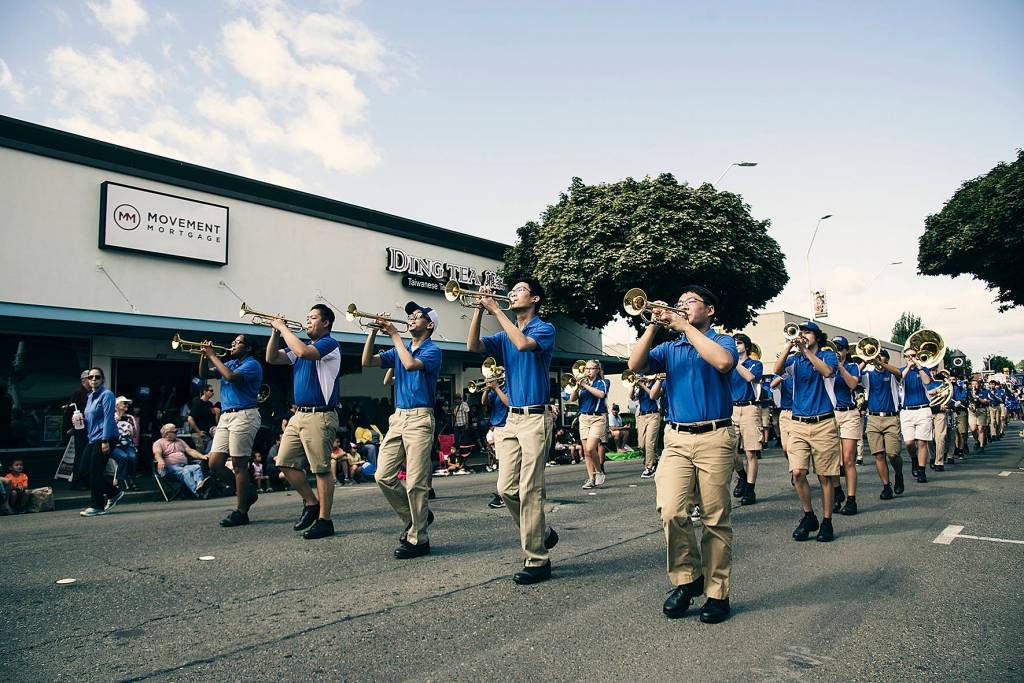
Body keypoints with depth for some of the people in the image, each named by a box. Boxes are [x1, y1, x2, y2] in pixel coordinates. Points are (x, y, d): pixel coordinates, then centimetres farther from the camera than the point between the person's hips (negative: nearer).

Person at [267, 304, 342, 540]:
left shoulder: (330, 344, -7)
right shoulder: (302, 344, 18)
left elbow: (303, 351, -25)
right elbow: (272, 359, 16)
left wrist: (284, 327, -13)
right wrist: (276, 332, 3)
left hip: (320, 416, -9)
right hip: (299, 415, 9)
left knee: (321, 469, -3)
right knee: (285, 462, 9)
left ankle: (324, 520, 4)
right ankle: (311, 503, 23)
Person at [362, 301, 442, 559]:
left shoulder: (432, 350, -3)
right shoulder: (399, 349, 17)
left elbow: (410, 364, -22)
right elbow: (368, 362, 9)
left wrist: (394, 334, -12)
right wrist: (374, 331, -1)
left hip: (420, 419, -7)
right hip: (398, 417, 7)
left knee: (416, 482, -6)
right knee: (383, 476, 4)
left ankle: (418, 539, 4)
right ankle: (416, 516, 22)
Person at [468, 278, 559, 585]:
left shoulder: (544, 329, -2)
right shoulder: (505, 334, 17)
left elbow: (523, 344, -23)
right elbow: (473, 346, 2)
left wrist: (496, 310, -15)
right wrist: (480, 309, -4)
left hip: (535, 418, -7)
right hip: (511, 418, 7)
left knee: (529, 490, -7)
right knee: (506, 488, 5)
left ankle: (537, 560, 2)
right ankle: (542, 534, 26)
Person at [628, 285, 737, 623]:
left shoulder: (722, 341, 7)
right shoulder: (669, 348, 17)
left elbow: (723, 362, -18)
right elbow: (635, 364, 1)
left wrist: (684, 326, -12)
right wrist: (654, 326, -5)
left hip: (714, 438, -2)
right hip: (676, 439, 3)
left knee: (716, 519, 1)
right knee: (671, 511, -12)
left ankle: (717, 592, 13)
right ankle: (687, 578, 8)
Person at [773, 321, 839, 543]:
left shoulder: (828, 356, 6)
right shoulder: (795, 360, 13)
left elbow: (827, 371, -17)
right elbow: (777, 370, -7)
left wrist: (806, 349, -18)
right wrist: (789, 346, -13)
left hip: (824, 424, -2)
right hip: (798, 425, 2)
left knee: (825, 477, 2)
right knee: (797, 473, -7)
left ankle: (826, 522, 13)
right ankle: (808, 516, 10)